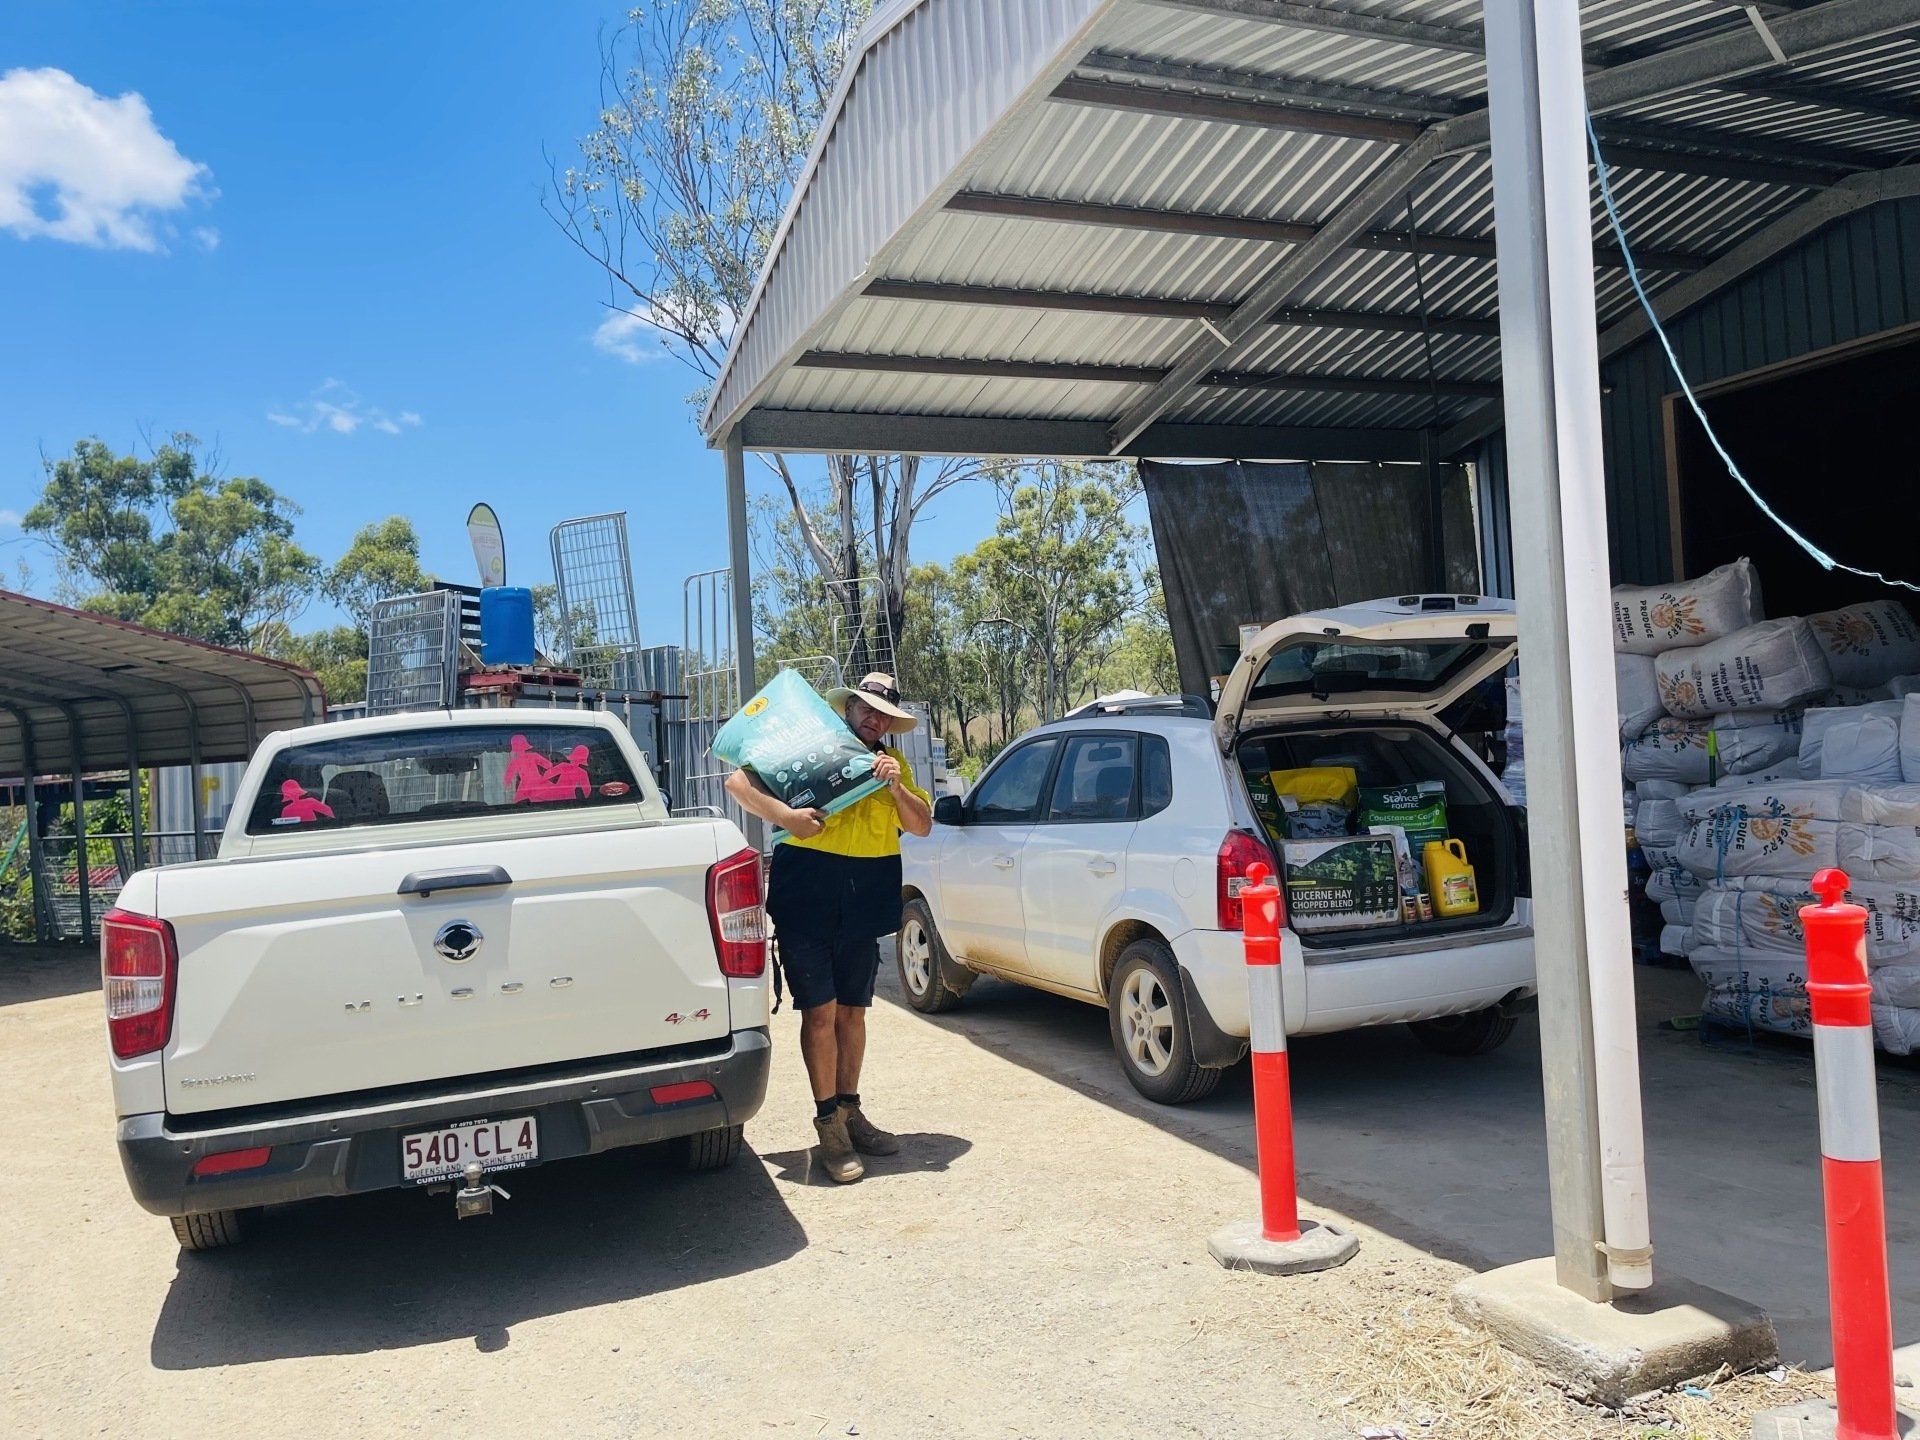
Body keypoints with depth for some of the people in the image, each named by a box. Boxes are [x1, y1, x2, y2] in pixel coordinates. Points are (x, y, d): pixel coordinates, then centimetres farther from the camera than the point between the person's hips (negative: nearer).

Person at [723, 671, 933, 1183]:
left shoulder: (893, 765, 15)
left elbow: (922, 826, 7)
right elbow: (738, 780, -6)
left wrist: (897, 787, -11)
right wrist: (785, 815, -21)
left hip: (865, 906, 4)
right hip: (806, 898, -4)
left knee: (852, 1012, 12)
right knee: (820, 1011, -5)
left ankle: (849, 1111, 25)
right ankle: (829, 1124, 3)